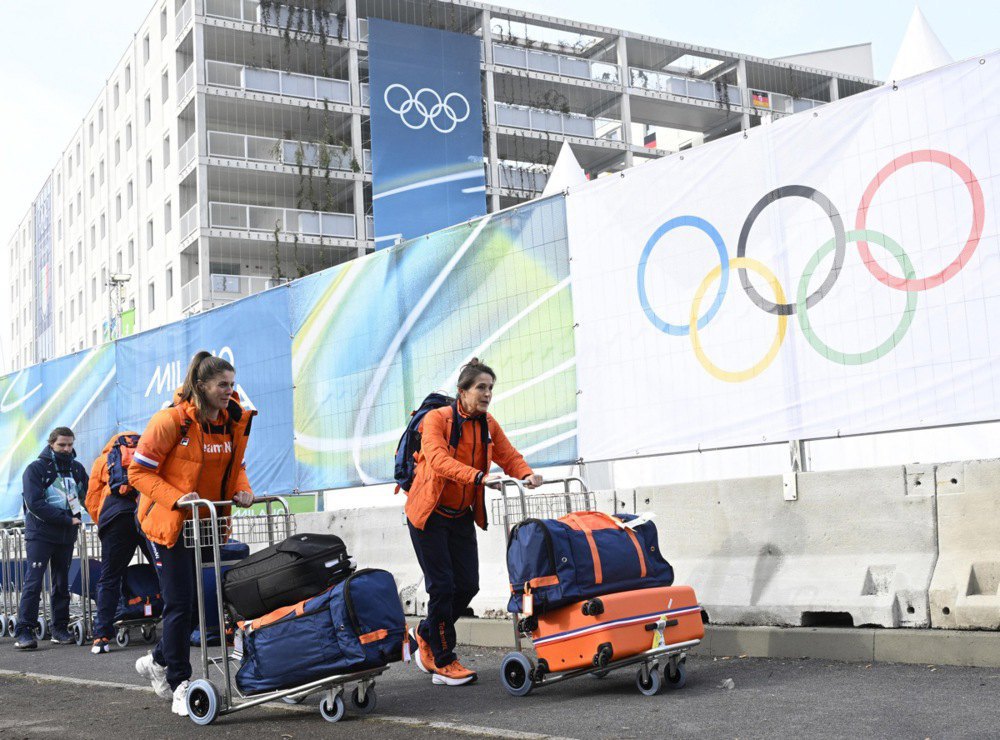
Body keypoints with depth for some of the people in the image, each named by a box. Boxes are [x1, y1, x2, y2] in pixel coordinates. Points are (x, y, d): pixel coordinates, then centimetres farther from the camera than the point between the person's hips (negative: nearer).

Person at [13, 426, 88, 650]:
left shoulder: (77, 469, 11)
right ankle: (23, 631, -7)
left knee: (62, 584, 7)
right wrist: (67, 519, -17)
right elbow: (35, 504, -14)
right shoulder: (36, 469, -4)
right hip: (40, 534, -5)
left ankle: (60, 629, 14)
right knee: (33, 583, -9)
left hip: (66, 535, 5)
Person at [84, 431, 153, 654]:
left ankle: (102, 636, -1)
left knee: (109, 578, 4)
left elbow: (92, 501, 21)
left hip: (115, 517, 0)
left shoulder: (103, 459, 27)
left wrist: (103, 523, 27)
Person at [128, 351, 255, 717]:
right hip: (169, 523, -6)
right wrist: (176, 498, -26)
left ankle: (158, 661, 32)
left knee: (201, 600, 10)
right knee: (180, 603, -6)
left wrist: (242, 490, -6)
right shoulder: (171, 421, -19)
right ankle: (179, 685, 6)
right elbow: (139, 471, -14)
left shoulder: (235, 421, -1)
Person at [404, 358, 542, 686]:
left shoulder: (488, 425, 3)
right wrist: (479, 477, -47)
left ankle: (426, 633, 29)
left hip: (462, 515, 6)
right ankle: (442, 662, 8)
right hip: (430, 513, -6)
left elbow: (509, 455, -3)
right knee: (442, 586, -6)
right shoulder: (437, 419, -17)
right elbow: (439, 459, -33)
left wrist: (526, 474, -26)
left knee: (467, 585, 5)